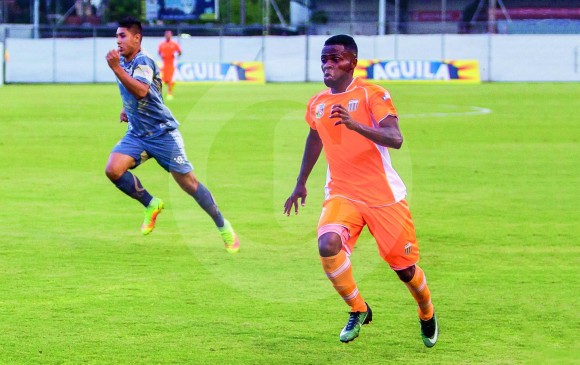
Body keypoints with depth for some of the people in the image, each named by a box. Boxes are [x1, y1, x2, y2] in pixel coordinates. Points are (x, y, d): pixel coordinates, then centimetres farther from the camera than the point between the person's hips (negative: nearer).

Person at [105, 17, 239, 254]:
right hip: (137, 134, 7)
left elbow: (141, 91, -37)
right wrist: (127, 109, 11)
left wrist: (116, 68, -40)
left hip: (162, 132, -7)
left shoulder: (143, 61, -17)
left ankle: (223, 227, 13)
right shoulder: (123, 61, 7)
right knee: (113, 170, -18)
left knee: (188, 183, -3)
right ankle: (151, 205, 4)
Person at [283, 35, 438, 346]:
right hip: (341, 194, 3)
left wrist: (354, 124, -39)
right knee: (328, 245, -27)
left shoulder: (372, 94, -11)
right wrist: (301, 184, 34)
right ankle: (358, 310, -4)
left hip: (384, 197, -3)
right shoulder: (317, 104, 6)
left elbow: (395, 139, -25)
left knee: (405, 270, 5)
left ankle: (427, 316, 39)